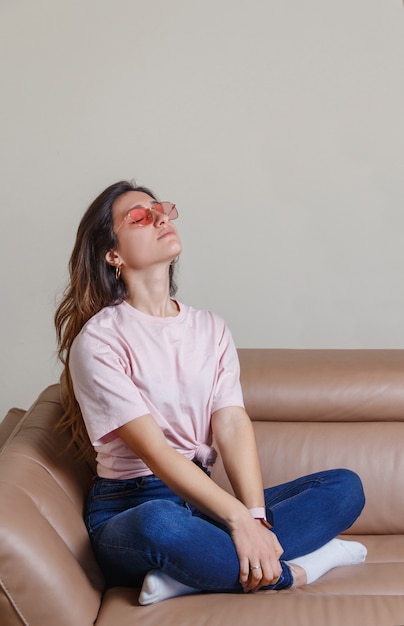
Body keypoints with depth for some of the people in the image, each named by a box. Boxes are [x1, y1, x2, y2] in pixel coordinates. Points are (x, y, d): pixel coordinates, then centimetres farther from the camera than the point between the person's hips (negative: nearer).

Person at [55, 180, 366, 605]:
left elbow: (233, 426, -3)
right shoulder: (98, 341, -8)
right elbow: (153, 449, -18)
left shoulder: (210, 328, 10)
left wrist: (256, 516, -19)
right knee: (160, 523, -42)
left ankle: (188, 575, -23)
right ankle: (291, 573, -18)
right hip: (128, 509, -6)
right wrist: (239, 518, -27)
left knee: (346, 487, -10)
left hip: (203, 498, 6)